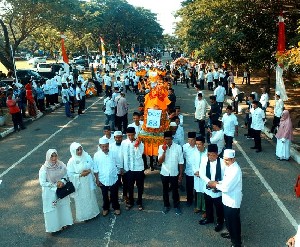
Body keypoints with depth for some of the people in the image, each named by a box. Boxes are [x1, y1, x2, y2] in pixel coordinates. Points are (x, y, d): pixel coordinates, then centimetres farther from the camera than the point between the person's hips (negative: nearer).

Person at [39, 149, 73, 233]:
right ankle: (54, 226, 31)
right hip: (50, 192, -4)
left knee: (63, 206, 20)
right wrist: (55, 185, -19)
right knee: (52, 209, 10)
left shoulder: (61, 165, -12)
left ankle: (63, 223, 43)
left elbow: (65, 175, 2)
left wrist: (62, 181, -17)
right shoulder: (44, 169, -22)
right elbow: (42, 183, -17)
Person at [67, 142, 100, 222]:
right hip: (79, 184, -3)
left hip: (89, 182, 3)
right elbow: (70, 174, -13)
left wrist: (89, 171, -17)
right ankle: (83, 215, 31)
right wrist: (80, 175, -21)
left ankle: (92, 212, 41)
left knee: (91, 197, 19)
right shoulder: (71, 161, -16)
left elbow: (93, 166, 2)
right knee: (81, 200, 11)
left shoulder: (87, 156, -7)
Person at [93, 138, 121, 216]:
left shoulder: (113, 153, -10)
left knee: (114, 195, 16)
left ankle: (116, 207, 38)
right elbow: (95, 170, -5)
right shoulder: (96, 155, -12)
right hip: (103, 180, 0)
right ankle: (105, 208, 40)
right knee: (105, 195, 18)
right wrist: (97, 180, -3)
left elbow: (118, 164, 2)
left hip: (113, 179, 0)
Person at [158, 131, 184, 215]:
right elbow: (160, 162, -14)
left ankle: (176, 206, 33)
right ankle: (166, 206, 35)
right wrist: (164, 151, -25)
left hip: (174, 173, -1)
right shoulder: (161, 147, -9)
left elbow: (181, 162, -5)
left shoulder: (178, 147, -12)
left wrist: (181, 174, -3)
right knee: (165, 190, 16)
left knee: (175, 190, 13)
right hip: (164, 173, 1)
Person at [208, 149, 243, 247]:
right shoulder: (229, 166, -1)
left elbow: (226, 187, -29)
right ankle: (231, 233, 50)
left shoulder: (235, 170, -30)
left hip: (233, 201, -9)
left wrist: (215, 185, -13)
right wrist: (218, 183, -4)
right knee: (228, 219, 27)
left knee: (234, 222, 10)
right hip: (227, 199, 9)